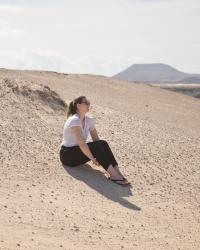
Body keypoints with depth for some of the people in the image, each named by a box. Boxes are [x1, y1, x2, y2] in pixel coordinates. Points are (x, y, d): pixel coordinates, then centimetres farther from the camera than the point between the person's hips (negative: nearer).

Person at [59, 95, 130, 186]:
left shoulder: (89, 120, 5)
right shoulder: (74, 120, -21)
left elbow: (96, 140, 3)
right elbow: (82, 144, -27)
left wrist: (104, 159, -10)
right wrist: (93, 159, -25)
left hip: (79, 152, 8)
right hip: (67, 155, -8)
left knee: (103, 143, -17)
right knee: (96, 146, -28)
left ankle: (117, 172, -27)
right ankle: (113, 175, -33)